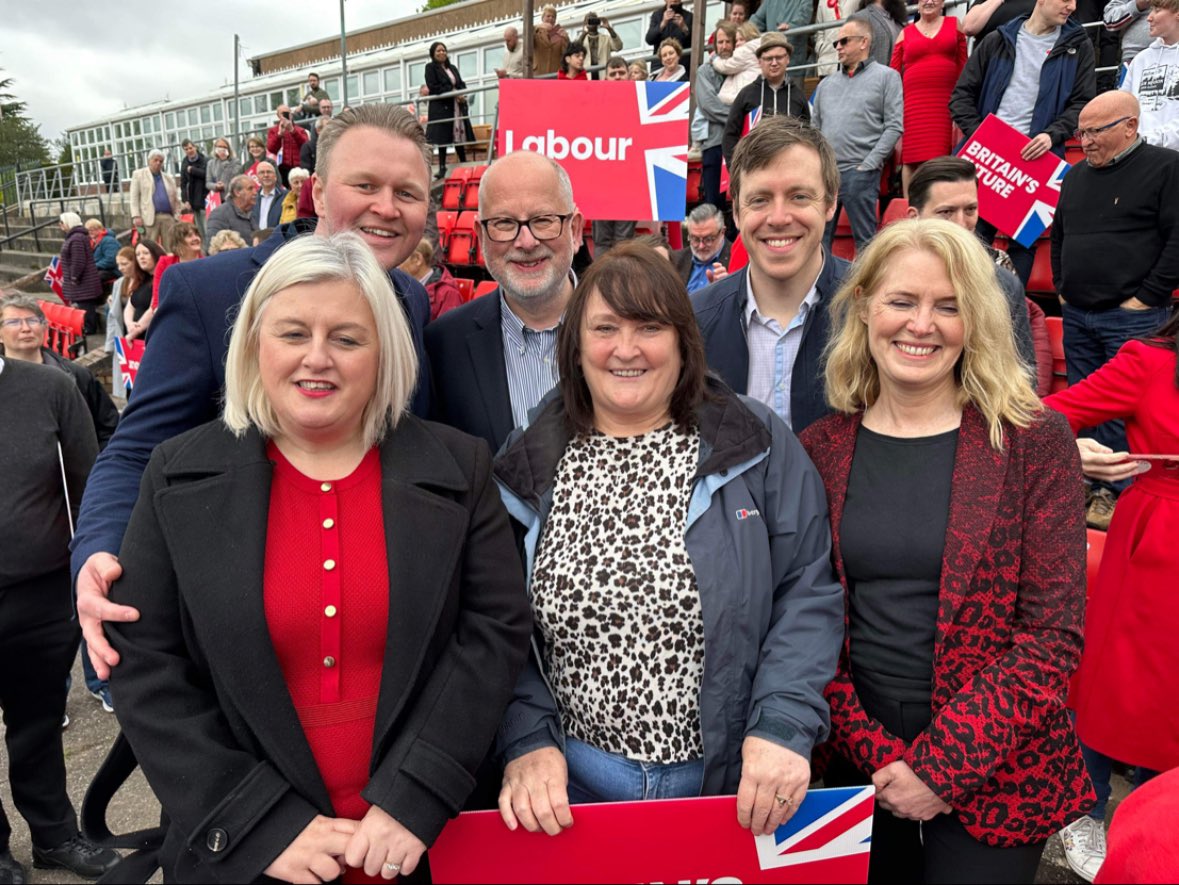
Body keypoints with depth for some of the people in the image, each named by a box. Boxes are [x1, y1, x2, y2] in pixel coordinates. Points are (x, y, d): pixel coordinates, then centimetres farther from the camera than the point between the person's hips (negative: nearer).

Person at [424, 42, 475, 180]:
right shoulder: (430, 68, 2)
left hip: (458, 107, 5)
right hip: (441, 108, -5)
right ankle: (442, 168, -4)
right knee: (443, 137, -8)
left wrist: (462, 95, -8)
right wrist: (453, 93, -14)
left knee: (460, 136, 3)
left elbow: (461, 84, 16)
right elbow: (433, 87, -9)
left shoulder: (452, 68, 21)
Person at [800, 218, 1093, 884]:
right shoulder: (818, 450, -3)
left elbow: (1055, 632, -10)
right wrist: (875, 754, -12)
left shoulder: (1035, 443, -8)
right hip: (856, 769, 2)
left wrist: (944, 764, -15)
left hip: (996, 774, -2)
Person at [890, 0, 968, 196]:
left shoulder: (954, 24, 14)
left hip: (946, 102, 1)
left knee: (943, 157, -3)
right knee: (912, 157, -4)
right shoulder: (905, 33, 12)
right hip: (914, 103, 0)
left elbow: (963, 67, 10)